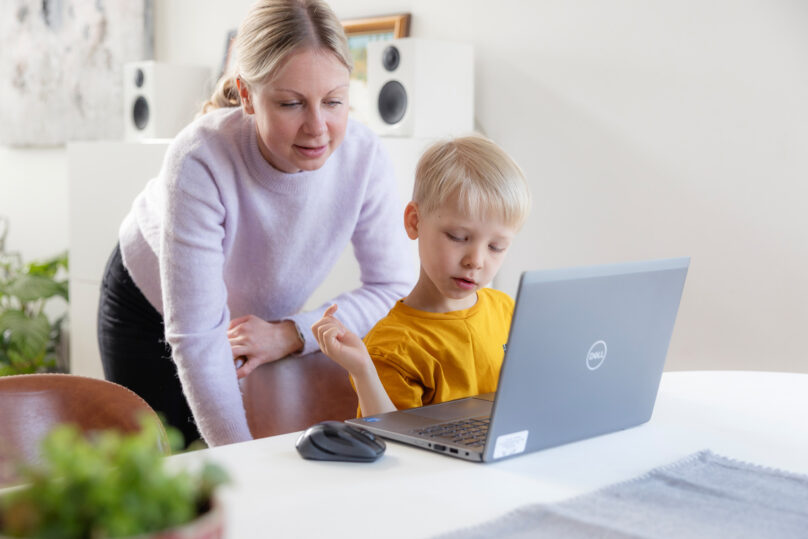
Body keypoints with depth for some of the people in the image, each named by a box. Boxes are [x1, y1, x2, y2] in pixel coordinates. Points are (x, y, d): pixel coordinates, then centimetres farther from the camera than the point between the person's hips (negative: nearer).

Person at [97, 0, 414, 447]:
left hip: (261, 318, 3)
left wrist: (292, 334, -29)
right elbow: (196, 337, -37)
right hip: (149, 306, -2)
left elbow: (395, 287, -17)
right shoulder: (199, 162, -39)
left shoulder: (365, 157, -28)